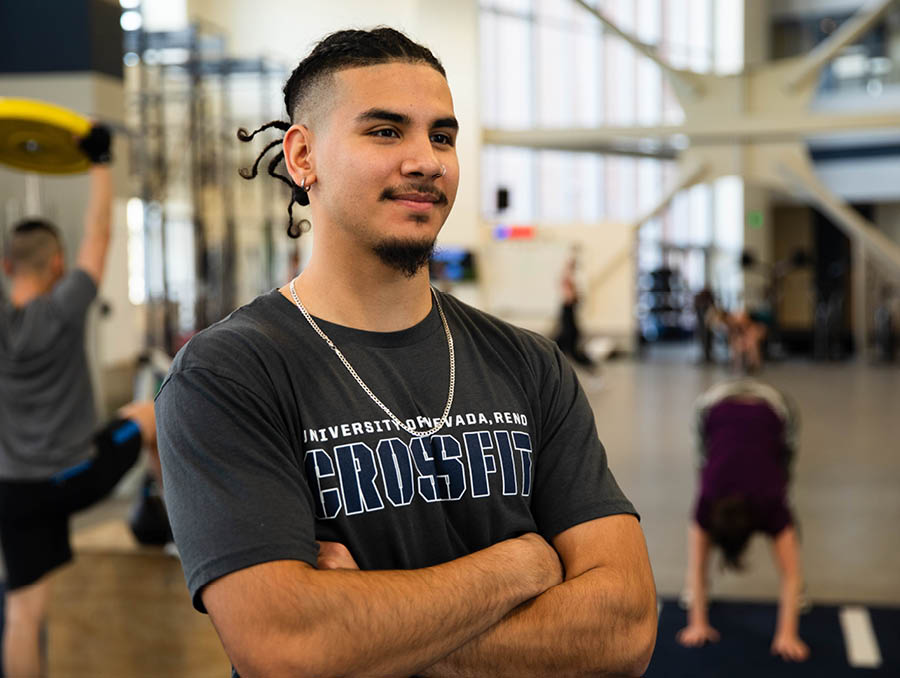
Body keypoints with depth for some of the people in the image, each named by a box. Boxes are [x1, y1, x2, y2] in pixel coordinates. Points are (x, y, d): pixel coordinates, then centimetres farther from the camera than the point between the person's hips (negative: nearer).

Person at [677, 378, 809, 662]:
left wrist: (787, 635, -34)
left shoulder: (772, 506, -30)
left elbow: (791, 576, -29)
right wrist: (697, 623, -26)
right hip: (716, 407, 0)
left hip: (773, 407, 0)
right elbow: (696, 570, -23)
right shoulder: (706, 504, -29)